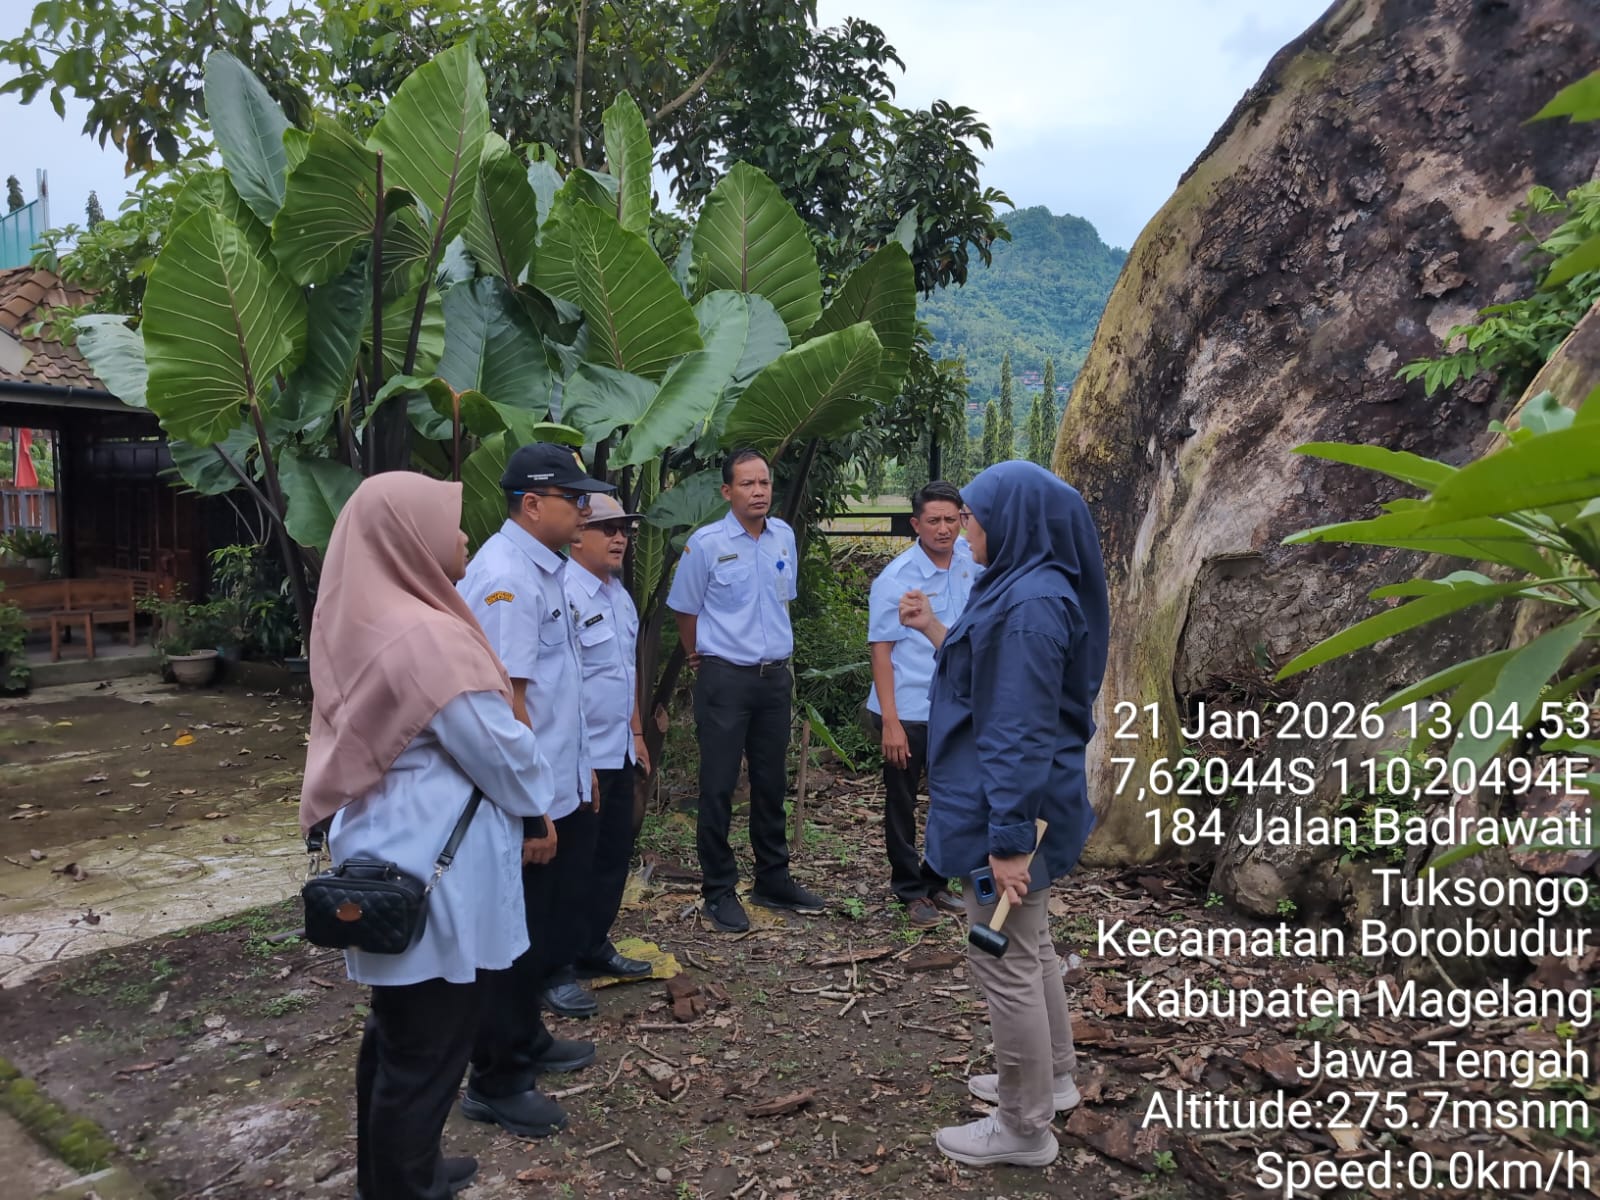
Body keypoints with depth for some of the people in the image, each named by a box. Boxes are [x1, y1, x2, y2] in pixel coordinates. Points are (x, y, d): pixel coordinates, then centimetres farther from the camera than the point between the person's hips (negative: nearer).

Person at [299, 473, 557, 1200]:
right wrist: (540, 803, 4)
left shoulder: (360, 622, 5)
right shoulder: (425, 637, -24)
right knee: (426, 1051, 6)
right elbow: (500, 749, -16)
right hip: (431, 868, -10)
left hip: (388, 853, 10)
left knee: (396, 1031, 23)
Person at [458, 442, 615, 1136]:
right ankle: (495, 1085, 24)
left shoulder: (544, 569, 10)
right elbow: (505, 701, -24)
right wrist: (533, 812, -23)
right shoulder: (506, 577, -20)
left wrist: (577, 770, 19)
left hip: (559, 790, 9)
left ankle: (526, 1042, 41)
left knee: (550, 928, 22)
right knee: (518, 941, 6)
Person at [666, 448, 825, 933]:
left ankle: (774, 881, 27)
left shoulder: (784, 536, 5)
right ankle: (719, 892, 13)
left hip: (776, 675, 5)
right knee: (719, 787, 2)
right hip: (725, 678, -5)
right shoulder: (706, 543, -10)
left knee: (771, 784, 14)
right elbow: (685, 612, 0)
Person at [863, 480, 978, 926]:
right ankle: (909, 892, 24)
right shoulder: (895, 579, -14)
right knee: (902, 806, 8)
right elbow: (881, 650, -13)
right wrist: (890, 722, -18)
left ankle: (936, 882, 32)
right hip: (907, 713, -5)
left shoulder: (969, 557, 0)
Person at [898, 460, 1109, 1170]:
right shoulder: (1024, 588, 9)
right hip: (1018, 800, 11)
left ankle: (1025, 1129, 19)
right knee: (1029, 947, 23)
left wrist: (1009, 839, -24)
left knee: (1005, 963, 3)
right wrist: (934, 631, 19)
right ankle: (1050, 1078, 41)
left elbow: (1023, 733, -25)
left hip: (1010, 808, -11)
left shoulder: (1031, 604, -24)